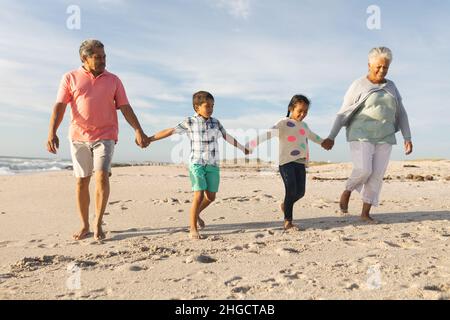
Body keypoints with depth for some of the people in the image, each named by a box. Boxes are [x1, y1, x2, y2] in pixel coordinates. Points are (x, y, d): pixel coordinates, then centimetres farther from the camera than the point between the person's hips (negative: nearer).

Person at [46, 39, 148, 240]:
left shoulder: (113, 80, 9)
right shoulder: (70, 78, 6)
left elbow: (125, 108, 5)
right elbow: (59, 107, -2)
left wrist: (138, 130, -7)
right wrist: (52, 132, -16)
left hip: (105, 136, 0)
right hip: (78, 137, 1)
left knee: (102, 176, -14)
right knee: (81, 181, 4)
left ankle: (98, 223, 0)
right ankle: (84, 226, 17)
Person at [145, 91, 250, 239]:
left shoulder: (215, 122, 7)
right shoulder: (189, 122, -4)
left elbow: (227, 137, 17)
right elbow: (170, 131, -4)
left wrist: (243, 149, 25)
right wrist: (150, 139, -5)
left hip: (213, 165, 5)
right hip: (197, 164, -4)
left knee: (211, 197, 9)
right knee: (199, 195, -14)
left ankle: (196, 214, 37)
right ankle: (193, 229, -2)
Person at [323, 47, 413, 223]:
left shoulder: (391, 86, 12)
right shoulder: (358, 86, -3)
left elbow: (401, 114, 11)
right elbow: (343, 113, -4)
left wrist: (408, 138, 4)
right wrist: (331, 137, -9)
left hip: (384, 138, 5)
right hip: (361, 136, -4)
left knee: (377, 175, -2)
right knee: (363, 171, -20)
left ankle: (365, 213, 8)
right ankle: (347, 191, 9)